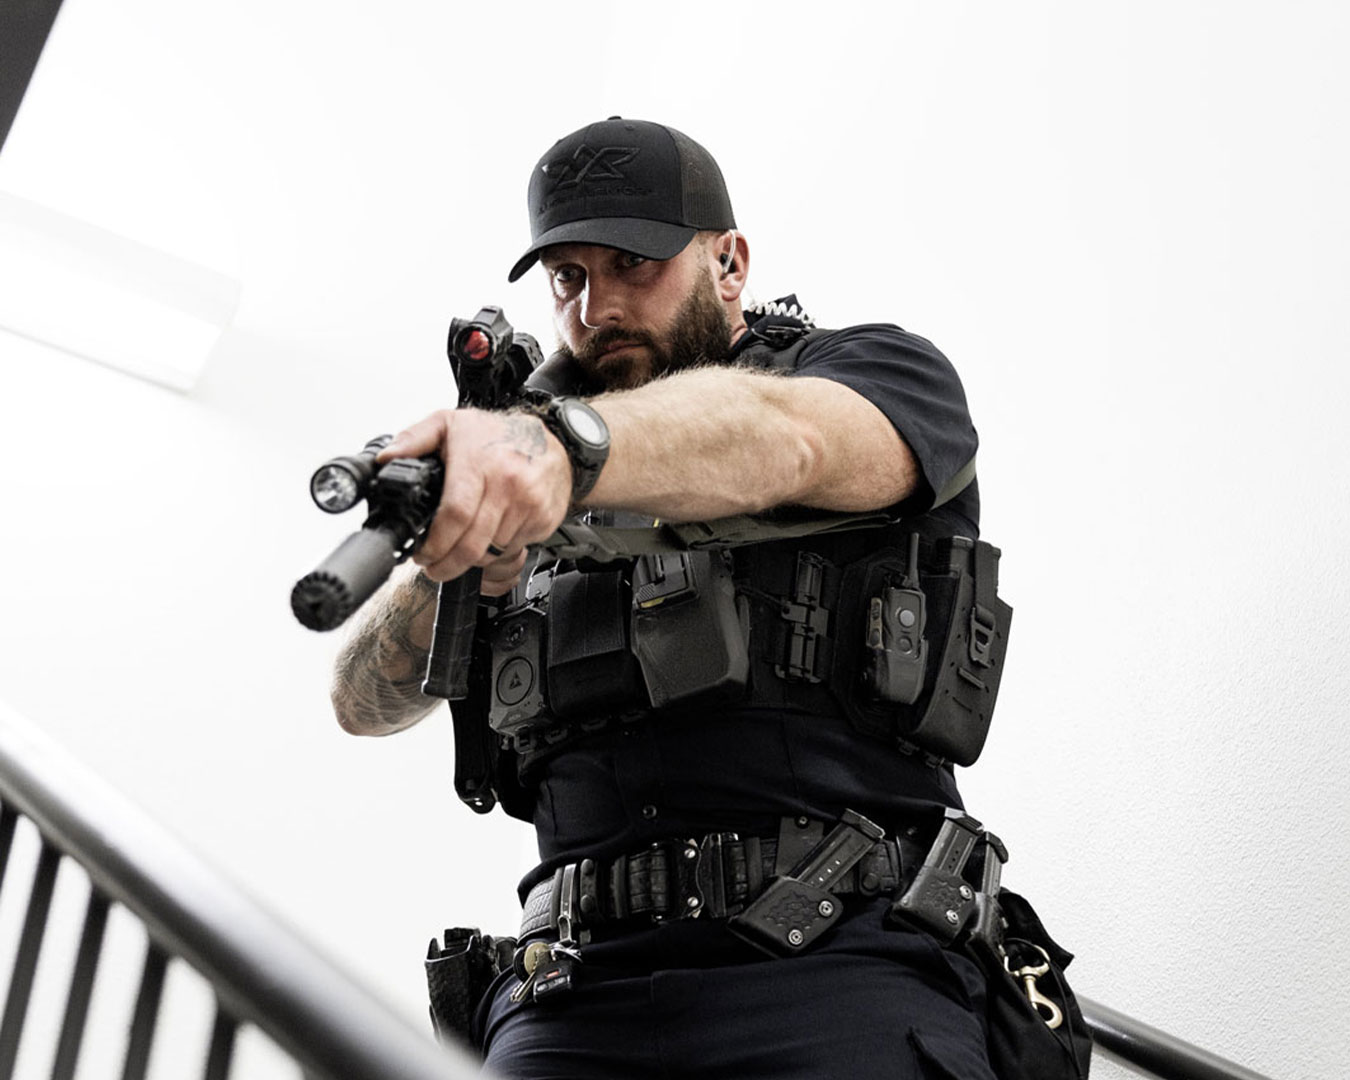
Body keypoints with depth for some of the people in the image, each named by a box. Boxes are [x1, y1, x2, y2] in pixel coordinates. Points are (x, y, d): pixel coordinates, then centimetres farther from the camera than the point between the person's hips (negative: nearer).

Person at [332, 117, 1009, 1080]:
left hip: (843, 960, -3)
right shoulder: (528, 503, 23)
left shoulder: (881, 374, 12)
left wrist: (566, 442, -32)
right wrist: (443, 578, -7)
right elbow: (368, 704, 14)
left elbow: (781, 441, -13)